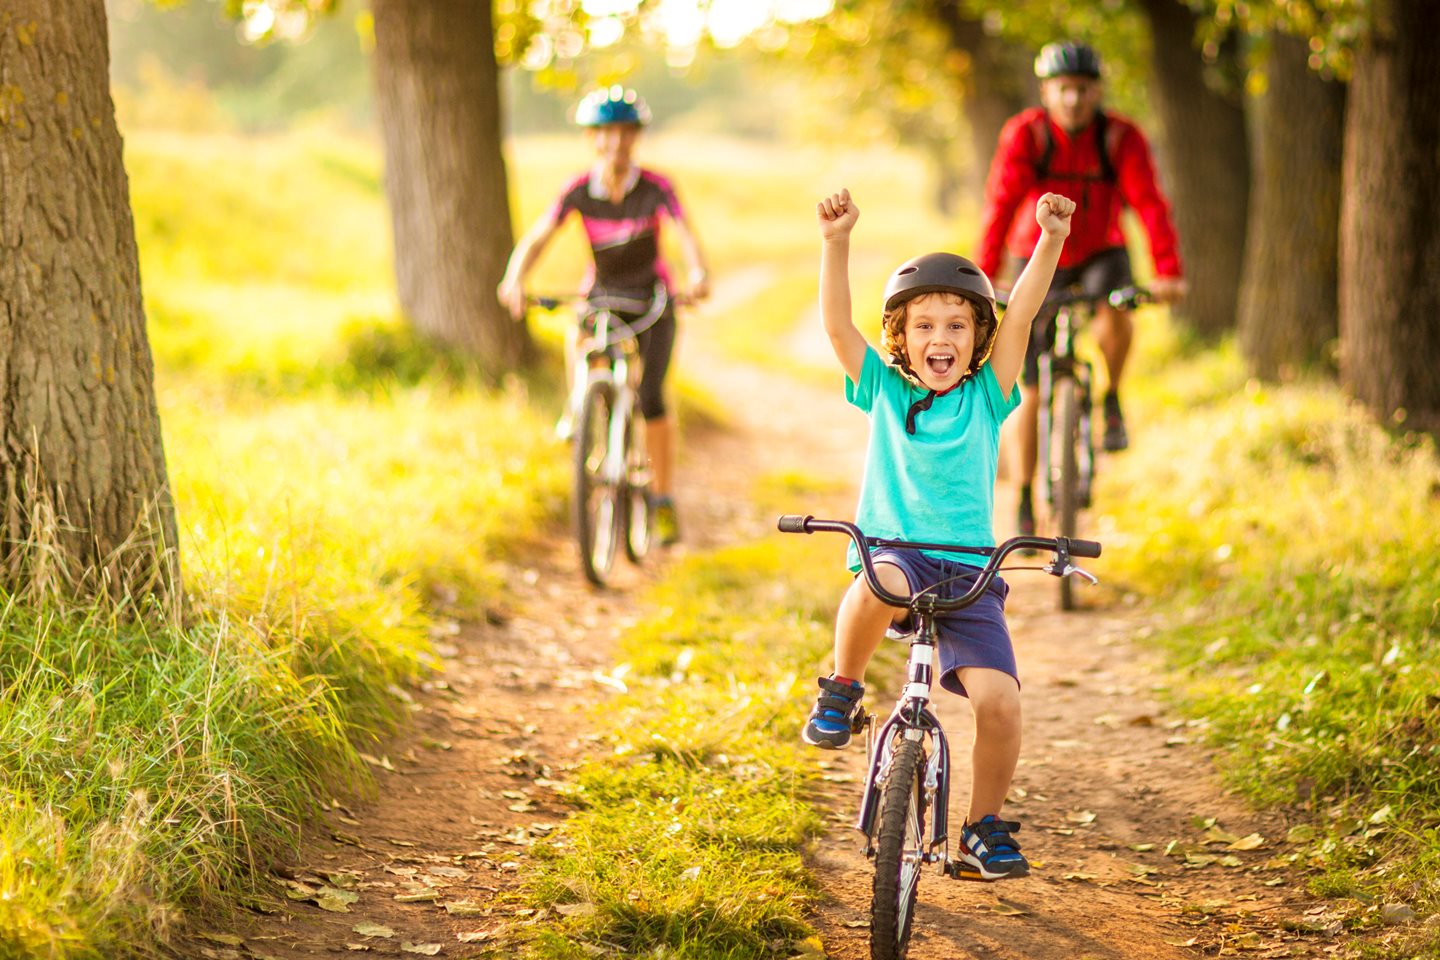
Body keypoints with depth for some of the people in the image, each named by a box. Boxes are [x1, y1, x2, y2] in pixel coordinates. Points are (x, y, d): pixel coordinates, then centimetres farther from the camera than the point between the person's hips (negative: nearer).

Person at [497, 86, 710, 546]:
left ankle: (664, 500, -1)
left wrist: (699, 274, -53)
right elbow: (537, 237, -23)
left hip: (651, 295, -1)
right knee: (578, 341, -33)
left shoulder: (655, 188, -19)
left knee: (651, 398, -15)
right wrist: (514, 279, -43)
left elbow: (687, 235, -31)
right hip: (601, 292, 2)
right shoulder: (579, 190, -14)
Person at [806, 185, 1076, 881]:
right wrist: (836, 240, -15)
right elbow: (837, 322, -2)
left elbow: (1021, 314, -3)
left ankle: (985, 826, 8)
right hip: (892, 552, -1)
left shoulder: (987, 396, 9)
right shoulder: (883, 391, 10)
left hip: (967, 571, 1)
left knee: (998, 700, -17)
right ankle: (842, 688, -9)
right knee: (878, 587, -39)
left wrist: (1050, 240, -16)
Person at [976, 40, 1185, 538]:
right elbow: (1000, 206, -27)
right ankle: (1024, 503, 7)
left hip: (1100, 253, 0)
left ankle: (1112, 402, -5)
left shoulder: (1121, 137, -19)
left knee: (1115, 314, -35)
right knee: (1029, 389, -4)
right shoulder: (1025, 134, -20)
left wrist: (1168, 273, -40)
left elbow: (1149, 204, -27)